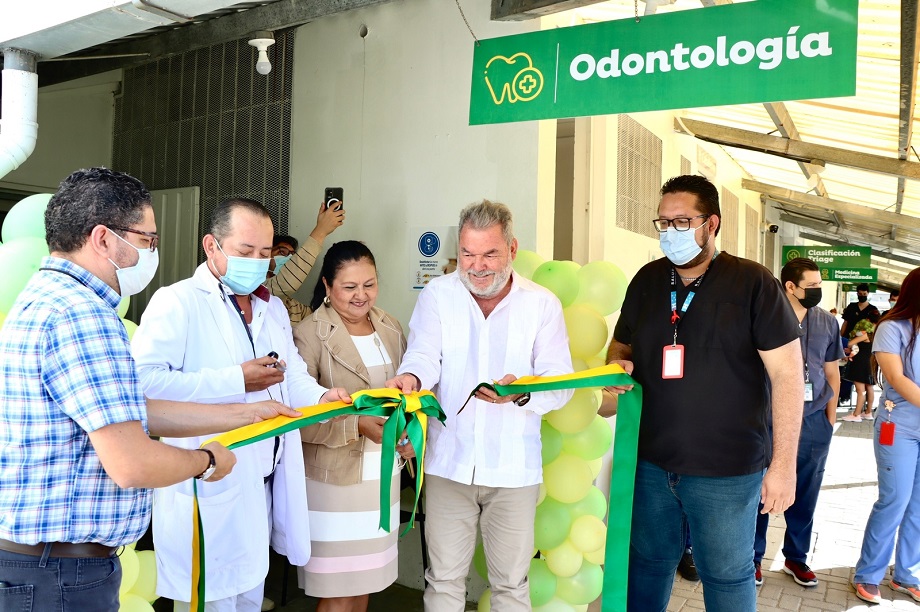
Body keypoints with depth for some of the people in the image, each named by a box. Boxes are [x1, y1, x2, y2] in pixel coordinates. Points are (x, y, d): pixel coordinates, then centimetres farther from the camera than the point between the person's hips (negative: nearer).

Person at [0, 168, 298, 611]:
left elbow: (136, 412, 13)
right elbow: (131, 464, -27)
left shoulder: (49, 296, 11)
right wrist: (206, 462, -6)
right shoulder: (81, 314, -23)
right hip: (59, 575, -10)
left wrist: (247, 413, 15)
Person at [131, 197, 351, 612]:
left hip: (264, 485, 7)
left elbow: (293, 374, 15)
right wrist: (237, 380, -22)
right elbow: (143, 380, -24)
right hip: (208, 491, -7)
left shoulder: (273, 308, 15)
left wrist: (321, 396, -8)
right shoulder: (178, 302, -11)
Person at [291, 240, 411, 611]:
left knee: (366, 580, 16)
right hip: (335, 477, -5)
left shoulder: (390, 328, 7)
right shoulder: (309, 335, -13)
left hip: (383, 472, 6)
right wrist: (358, 425, -26)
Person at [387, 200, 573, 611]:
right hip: (449, 462, 0)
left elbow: (561, 381, -5)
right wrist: (411, 377, -32)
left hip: (513, 467, 0)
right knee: (444, 579, 13)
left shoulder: (542, 303, -1)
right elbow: (424, 357, -8)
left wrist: (522, 392, -26)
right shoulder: (437, 295, 1)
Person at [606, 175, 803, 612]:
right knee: (647, 567, 17)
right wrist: (618, 365, -6)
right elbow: (620, 345, 18)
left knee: (727, 575, 12)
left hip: (727, 473, -4)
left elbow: (788, 375, -10)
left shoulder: (753, 283, -9)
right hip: (651, 464, 4)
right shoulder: (647, 280, 6)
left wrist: (783, 464, -12)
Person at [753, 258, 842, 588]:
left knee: (805, 494, 11)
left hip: (814, 422, 4)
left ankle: (796, 557, 28)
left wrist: (830, 417, 9)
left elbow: (831, 372, 13)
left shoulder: (827, 322, 5)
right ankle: (753, 557, 20)